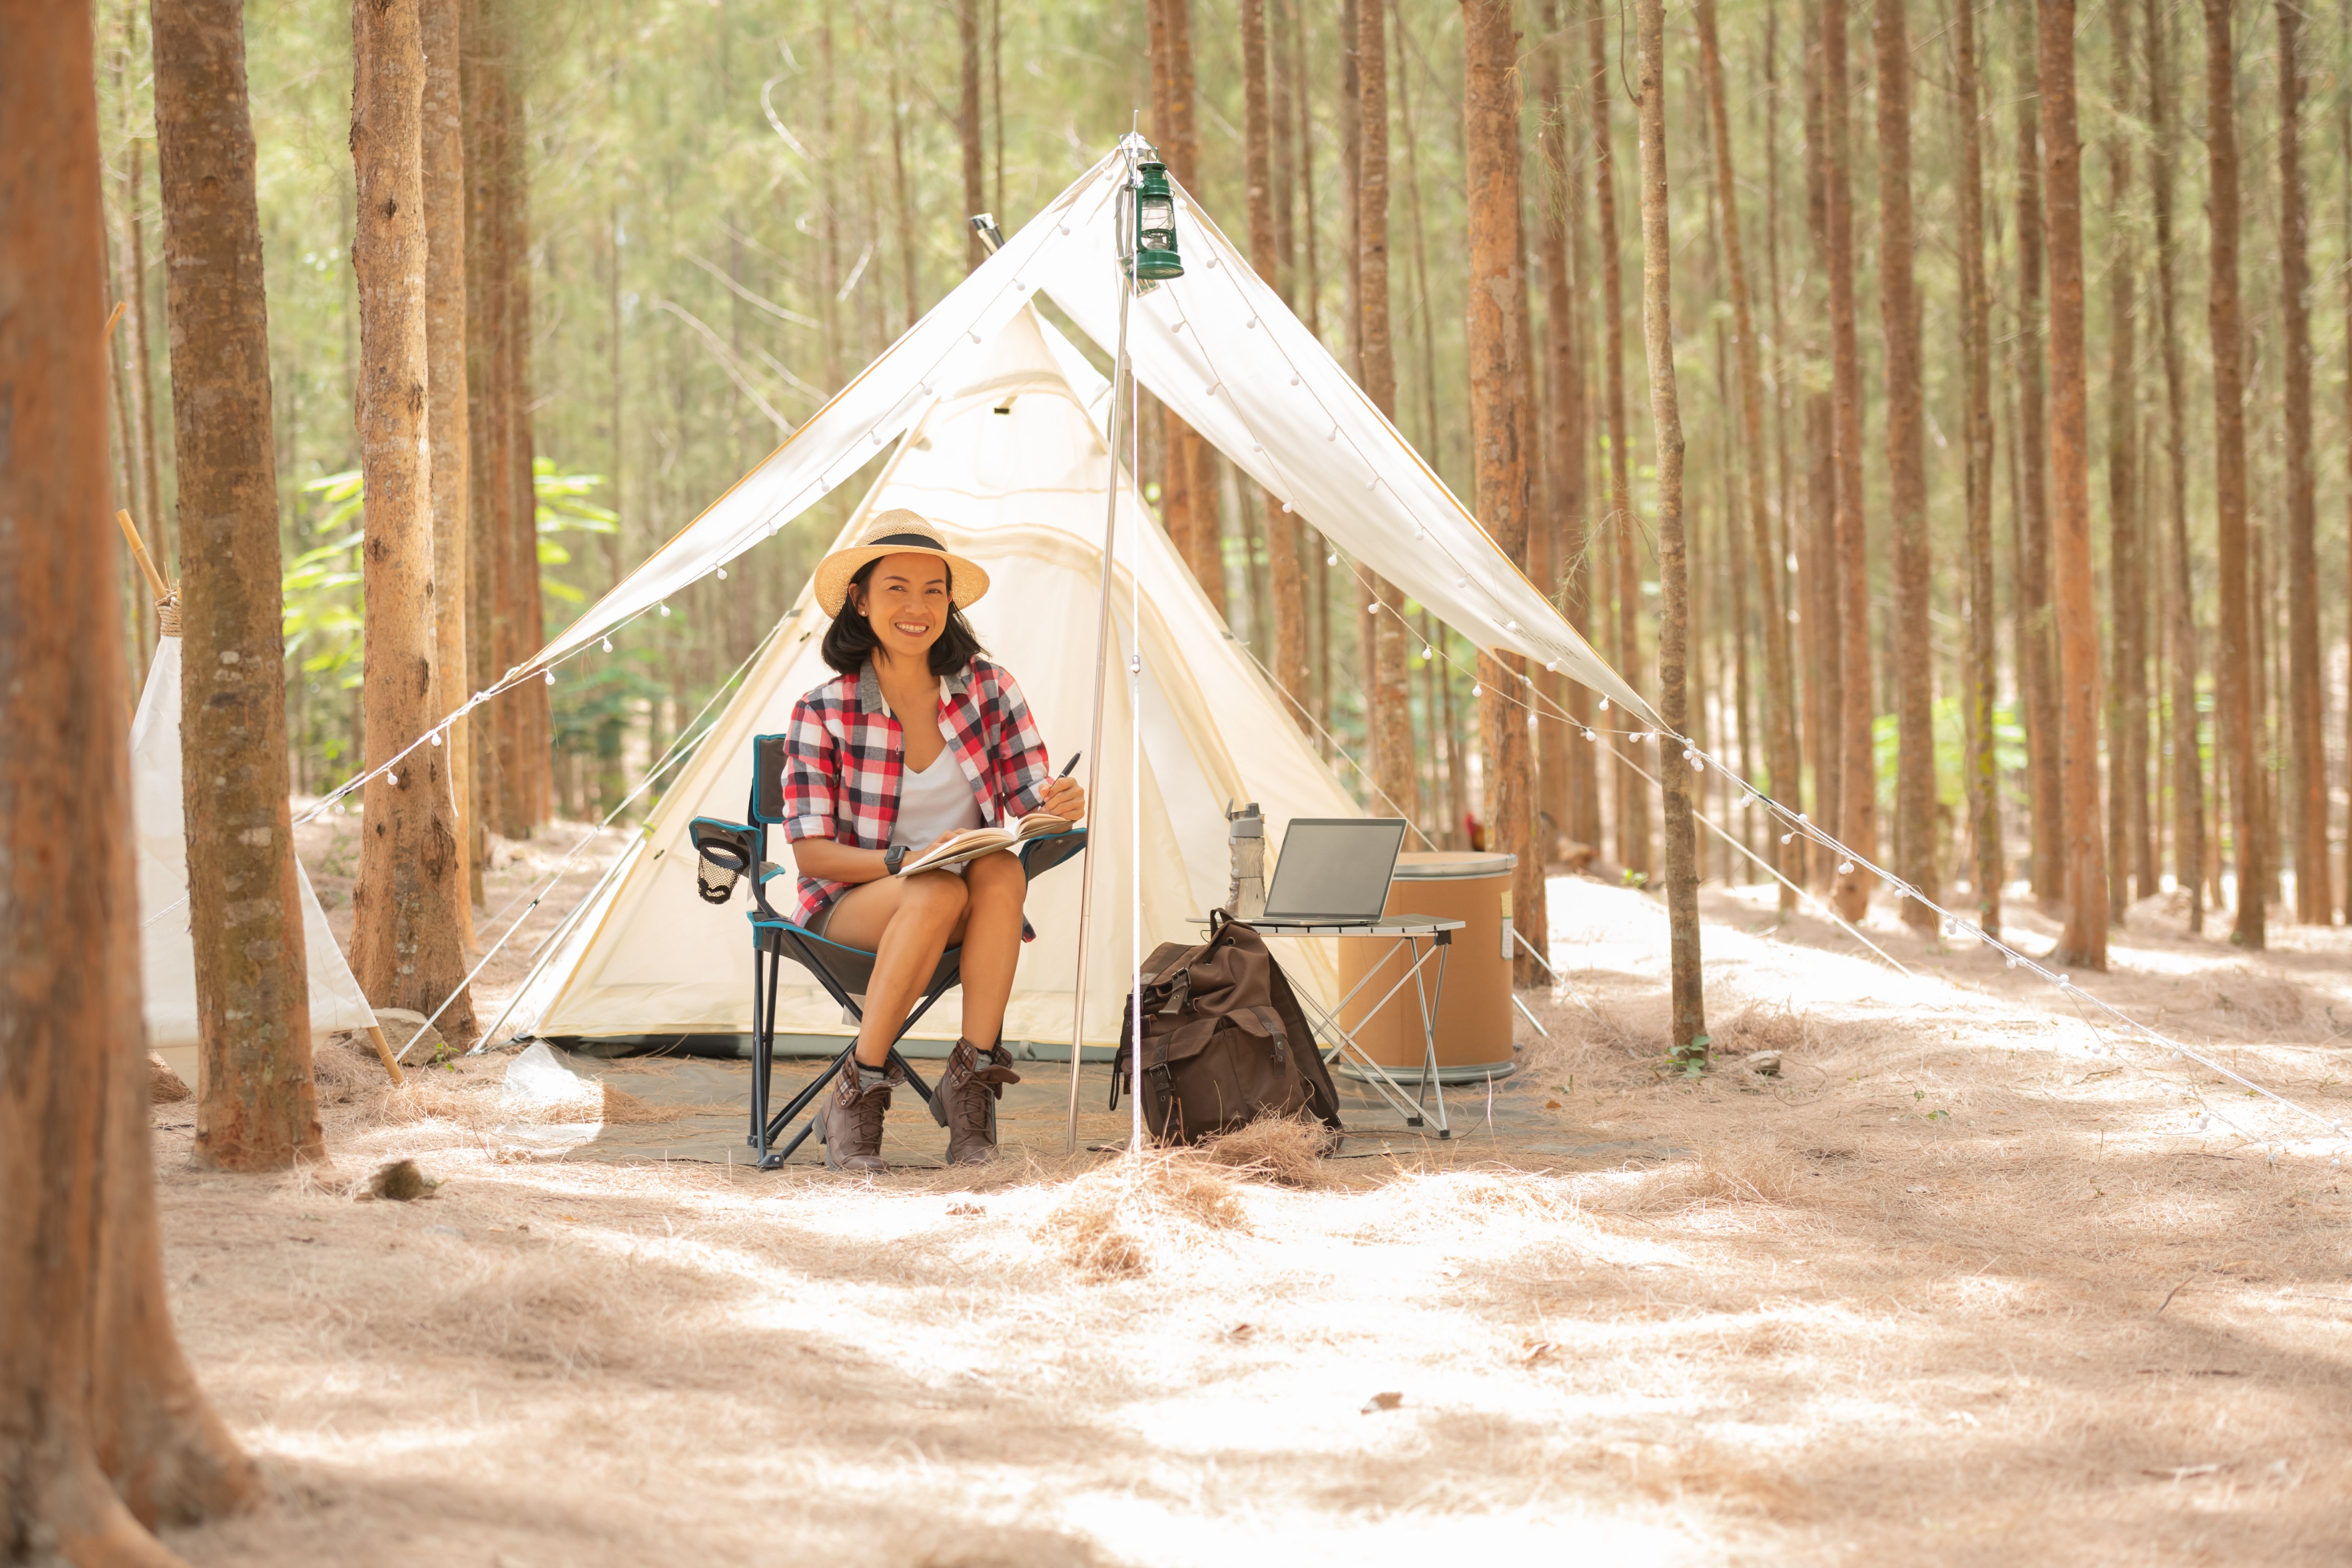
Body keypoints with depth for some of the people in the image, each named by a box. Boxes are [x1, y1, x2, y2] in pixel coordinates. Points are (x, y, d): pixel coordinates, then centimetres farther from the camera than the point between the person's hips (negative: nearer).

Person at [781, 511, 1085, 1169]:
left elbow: (1030, 800, -1)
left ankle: (972, 1081, -31)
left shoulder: (988, 689, -1)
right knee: (937, 894, -37)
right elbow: (811, 851, -10)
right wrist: (906, 862, -28)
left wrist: (1059, 805, -28)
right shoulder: (824, 714, -9)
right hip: (851, 905, -2)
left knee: (1002, 870, -33)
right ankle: (856, 1095, -26)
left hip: (975, 906, 2)